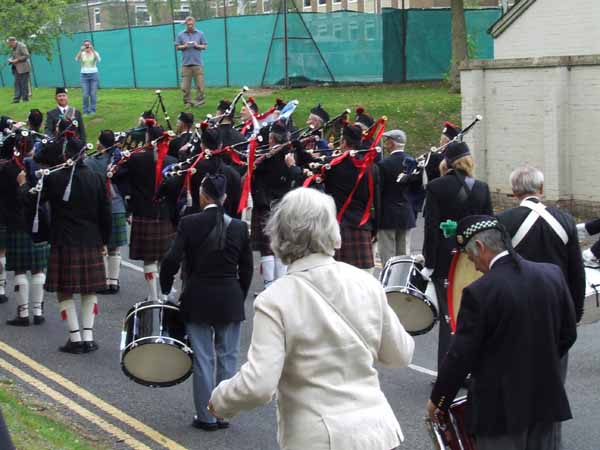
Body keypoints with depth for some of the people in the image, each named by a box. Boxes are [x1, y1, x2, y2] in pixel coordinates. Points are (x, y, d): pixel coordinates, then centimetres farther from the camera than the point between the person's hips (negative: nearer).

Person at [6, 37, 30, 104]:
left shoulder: (21, 46, -10)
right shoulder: (12, 48, 17)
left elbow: (26, 55, -15)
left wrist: (17, 60, -17)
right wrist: (11, 60, 5)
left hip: (23, 68, -8)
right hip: (16, 68, 8)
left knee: (24, 83, -6)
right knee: (17, 83, 3)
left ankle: (25, 98, 0)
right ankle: (16, 98, 2)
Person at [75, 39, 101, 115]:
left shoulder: (95, 53, 1)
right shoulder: (82, 54, 3)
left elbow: (98, 60, -21)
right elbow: (76, 59, -17)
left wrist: (92, 50, -28)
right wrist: (81, 51, -27)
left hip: (93, 74, -1)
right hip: (84, 75, 1)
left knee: (93, 94, -1)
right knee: (85, 95, -3)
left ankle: (92, 110, 8)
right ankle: (85, 111, 6)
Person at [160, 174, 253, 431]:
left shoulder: (189, 224, -8)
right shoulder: (239, 227, -1)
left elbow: (171, 260, -12)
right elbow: (246, 269, 3)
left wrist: (166, 291, 3)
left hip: (198, 300, -1)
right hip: (230, 301, 2)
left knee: (203, 359, 6)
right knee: (227, 357, 11)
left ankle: (206, 417, 12)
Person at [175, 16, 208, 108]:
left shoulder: (200, 34, 9)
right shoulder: (181, 35, 9)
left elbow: (205, 46, 10)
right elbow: (177, 47, 10)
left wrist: (198, 46, -9)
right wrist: (184, 46, -9)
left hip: (197, 63, 0)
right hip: (186, 64, 0)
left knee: (200, 84, -5)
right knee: (185, 86, -2)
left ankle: (199, 100, 4)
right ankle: (187, 102, 7)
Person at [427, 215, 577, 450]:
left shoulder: (479, 292, -18)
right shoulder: (552, 274, -3)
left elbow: (461, 355, -14)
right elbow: (568, 334, 6)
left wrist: (437, 400, -1)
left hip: (500, 406, -5)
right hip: (546, 400, 5)